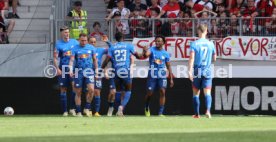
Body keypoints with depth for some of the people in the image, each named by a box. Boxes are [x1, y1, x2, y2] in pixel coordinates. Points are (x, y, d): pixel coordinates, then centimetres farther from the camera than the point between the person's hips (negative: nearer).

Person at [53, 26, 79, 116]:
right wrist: (57, 68, -13)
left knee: (75, 86, -14)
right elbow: (55, 58, -2)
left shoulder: (74, 42, 6)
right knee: (63, 89, 3)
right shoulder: (58, 44, 0)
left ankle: (72, 108, -4)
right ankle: (65, 111, 8)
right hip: (63, 68, -1)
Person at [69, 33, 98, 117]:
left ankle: (87, 108, 0)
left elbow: (95, 60, 14)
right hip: (79, 72, -1)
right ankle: (78, 112, 10)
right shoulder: (75, 48, 0)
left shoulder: (91, 48, 6)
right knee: (78, 92, 3)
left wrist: (96, 71, 13)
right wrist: (71, 70, -21)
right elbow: (71, 60, -7)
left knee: (91, 89, -16)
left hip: (89, 72, 1)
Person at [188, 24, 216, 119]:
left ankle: (197, 114, 14)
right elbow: (214, 58, 14)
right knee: (207, 93, -4)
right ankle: (208, 110, -27)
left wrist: (190, 71, -17)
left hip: (197, 71, -1)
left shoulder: (194, 44, -5)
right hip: (207, 71, 1)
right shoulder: (211, 44, 4)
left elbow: (192, 58, -14)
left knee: (196, 94, 11)